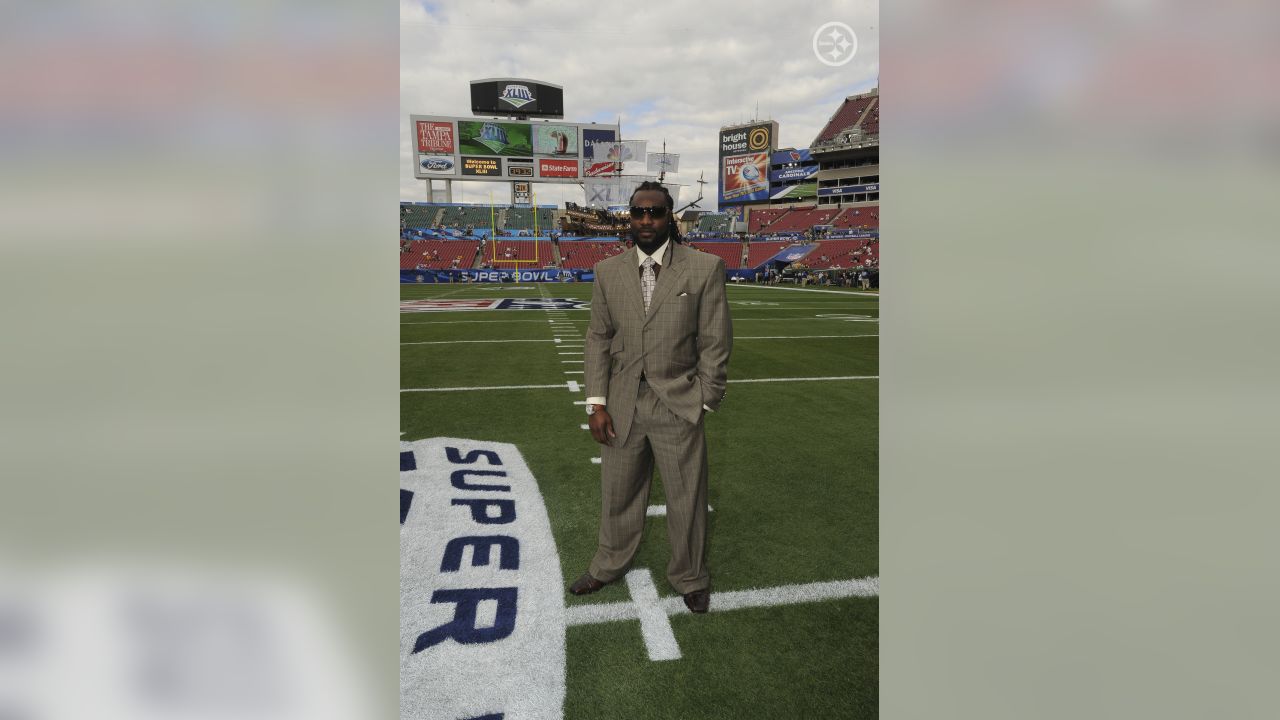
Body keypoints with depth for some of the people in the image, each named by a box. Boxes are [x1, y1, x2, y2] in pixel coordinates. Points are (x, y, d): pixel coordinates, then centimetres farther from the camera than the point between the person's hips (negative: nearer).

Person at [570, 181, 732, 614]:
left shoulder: (705, 268, -7)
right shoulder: (608, 271, 3)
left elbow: (715, 342, -4)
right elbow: (598, 338, 5)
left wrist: (704, 403, -5)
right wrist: (596, 403, -1)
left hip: (677, 405, -3)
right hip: (621, 404, 3)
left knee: (686, 498, 11)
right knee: (618, 495, 18)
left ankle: (689, 579, 34)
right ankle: (610, 566, 42)